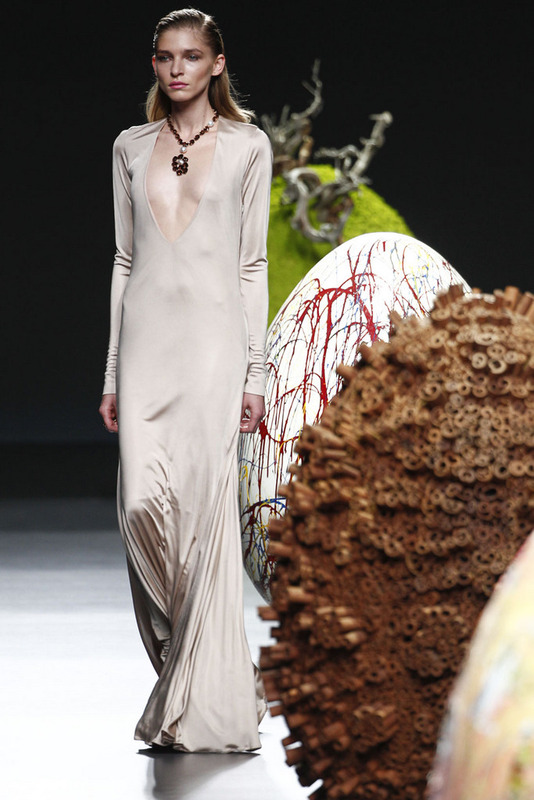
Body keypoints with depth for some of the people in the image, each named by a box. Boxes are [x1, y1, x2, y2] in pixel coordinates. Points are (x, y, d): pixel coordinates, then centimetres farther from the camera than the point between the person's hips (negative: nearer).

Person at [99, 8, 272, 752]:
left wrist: (254, 370, -4)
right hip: (147, 337, 3)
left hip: (214, 335, -3)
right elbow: (125, 258, 14)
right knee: (144, 503, -10)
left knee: (206, 506, -8)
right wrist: (112, 372, 9)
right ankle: (205, 659, 11)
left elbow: (253, 262, 2)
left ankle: (209, 707, -1)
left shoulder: (247, 146, 3)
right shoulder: (132, 147, 12)